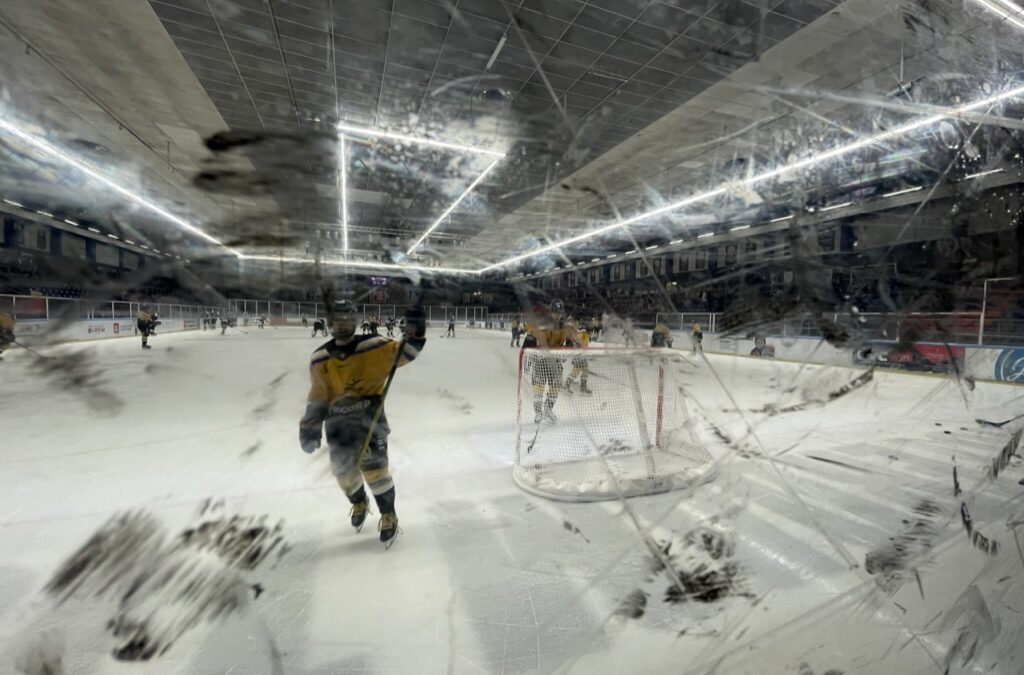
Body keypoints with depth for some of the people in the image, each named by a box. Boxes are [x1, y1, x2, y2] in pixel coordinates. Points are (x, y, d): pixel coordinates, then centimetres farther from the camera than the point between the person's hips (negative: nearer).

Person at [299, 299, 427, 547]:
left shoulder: (373, 346, -6)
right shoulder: (320, 359, 5)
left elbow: (403, 353, -6)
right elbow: (317, 396, 9)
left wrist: (415, 334, -24)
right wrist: (310, 426, 4)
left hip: (369, 414, -3)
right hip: (338, 418, 4)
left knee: (373, 464, -13)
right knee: (342, 468, 7)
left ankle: (389, 515, 7)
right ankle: (359, 503, 39)